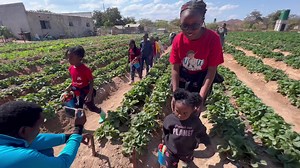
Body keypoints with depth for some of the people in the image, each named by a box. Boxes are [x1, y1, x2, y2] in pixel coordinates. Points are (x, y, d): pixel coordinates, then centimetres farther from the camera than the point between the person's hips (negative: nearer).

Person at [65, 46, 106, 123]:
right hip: (76, 93, 6)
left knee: (92, 107, 14)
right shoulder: (71, 68, -5)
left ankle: (102, 114, 45)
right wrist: (69, 87, 1)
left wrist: (90, 94, -24)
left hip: (86, 93, -6)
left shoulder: (85, 69, -26)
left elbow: (91, 81, -19)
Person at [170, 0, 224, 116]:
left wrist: (201, 98, -26)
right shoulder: (178, 40, -20)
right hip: (182, 77, 2)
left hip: (202, 78, -2)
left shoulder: (213, 39, -26)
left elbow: (211, 71, -21)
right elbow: (175, 68, -15)